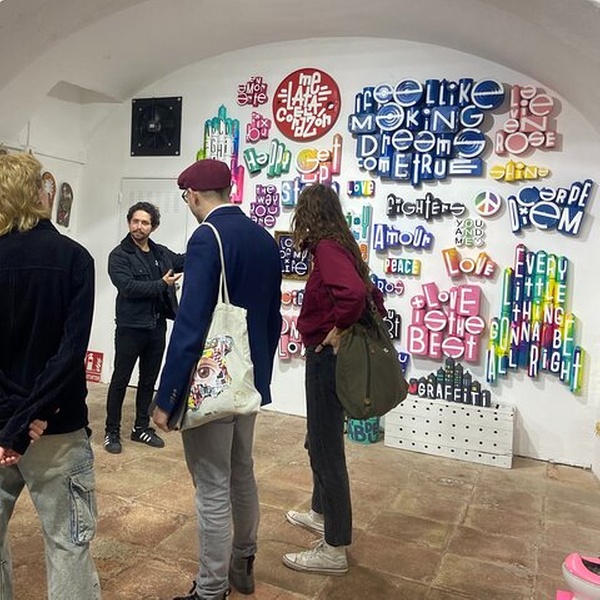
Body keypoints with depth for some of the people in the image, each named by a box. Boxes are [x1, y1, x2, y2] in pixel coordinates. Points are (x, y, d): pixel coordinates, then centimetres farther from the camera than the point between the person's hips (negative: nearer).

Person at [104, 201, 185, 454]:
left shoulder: (162, 253, 9)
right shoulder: (119, 255, -8)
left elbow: (185, 260, 20)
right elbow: (128, 286, -20)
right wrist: (161, 285, -21)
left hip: (157, 326, 6)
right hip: (130, 327, -5)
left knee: (149, 380, 14)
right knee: (120, 380, 5)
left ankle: (141, 427, 28)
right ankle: (112, 431, 18)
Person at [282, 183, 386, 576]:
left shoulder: (327, 248, -18)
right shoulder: (342, 245, 10)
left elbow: (353, 293, -36)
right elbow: (370, 293, 16)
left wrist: (337, 329, -22)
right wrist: (361, 327, 11)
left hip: (326, 356, -10)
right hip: (330, 356, 10)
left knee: (326, 449, 0)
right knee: (319, 441, 24)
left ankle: (335, 549, 14)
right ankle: (321, 514, 42)